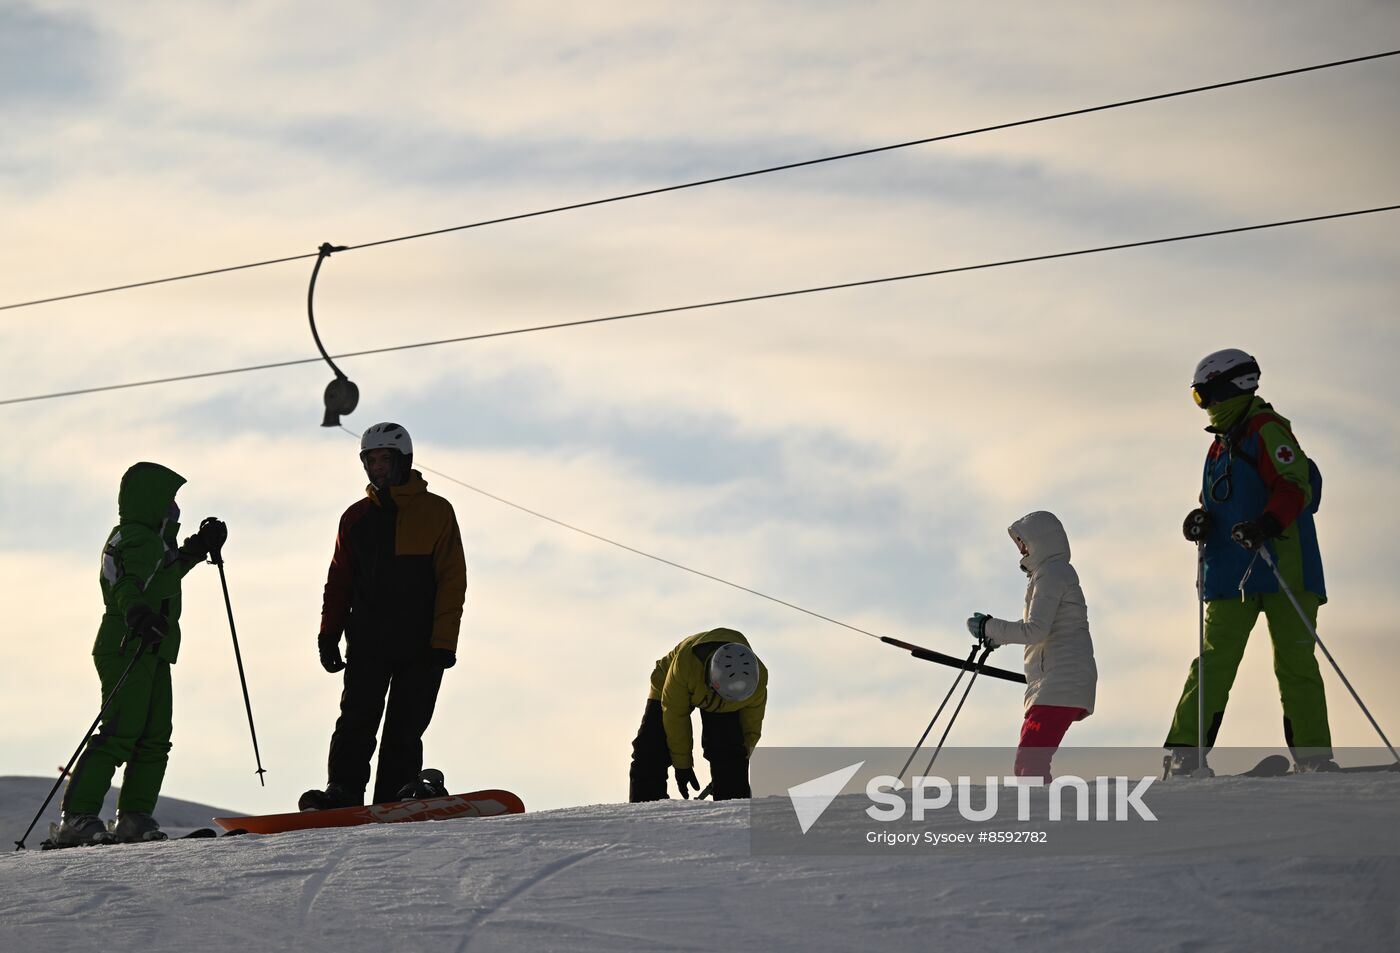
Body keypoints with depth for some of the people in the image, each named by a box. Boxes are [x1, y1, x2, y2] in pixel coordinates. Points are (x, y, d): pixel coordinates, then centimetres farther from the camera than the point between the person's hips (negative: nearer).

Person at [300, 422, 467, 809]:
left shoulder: (436, 512, 3)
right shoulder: (357, 517, 14)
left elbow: (452, 581, -1)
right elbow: (339, 581, 17)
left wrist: (443, 642, -9)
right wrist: (328, 634, 7)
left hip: (421, 646, -2)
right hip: (367, 643, 2)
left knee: (405, 730, -1)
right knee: (357, 721, -9)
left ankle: (391, 805, 0)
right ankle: (342, 794, -14)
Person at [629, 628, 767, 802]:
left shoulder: (758, 677, -35)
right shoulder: (685, 662, -44)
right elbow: (675, 714, -29)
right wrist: (682, 765, -23)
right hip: (675, 689, -1)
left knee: (729, 757, -19)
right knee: (650, 754, -13)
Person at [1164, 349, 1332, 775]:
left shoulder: (1267, 429, -4)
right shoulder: (1220, 446, 22)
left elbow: (1296, 487, -15)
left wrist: (1267, 525, -30)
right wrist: (1202, 521, 5)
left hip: (1282, 570, -7)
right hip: (1230, 576, 7)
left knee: (1294, 665, -5)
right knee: (1214, 663, -2)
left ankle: (1314, 761, -2)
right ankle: (1184, 752, -7)